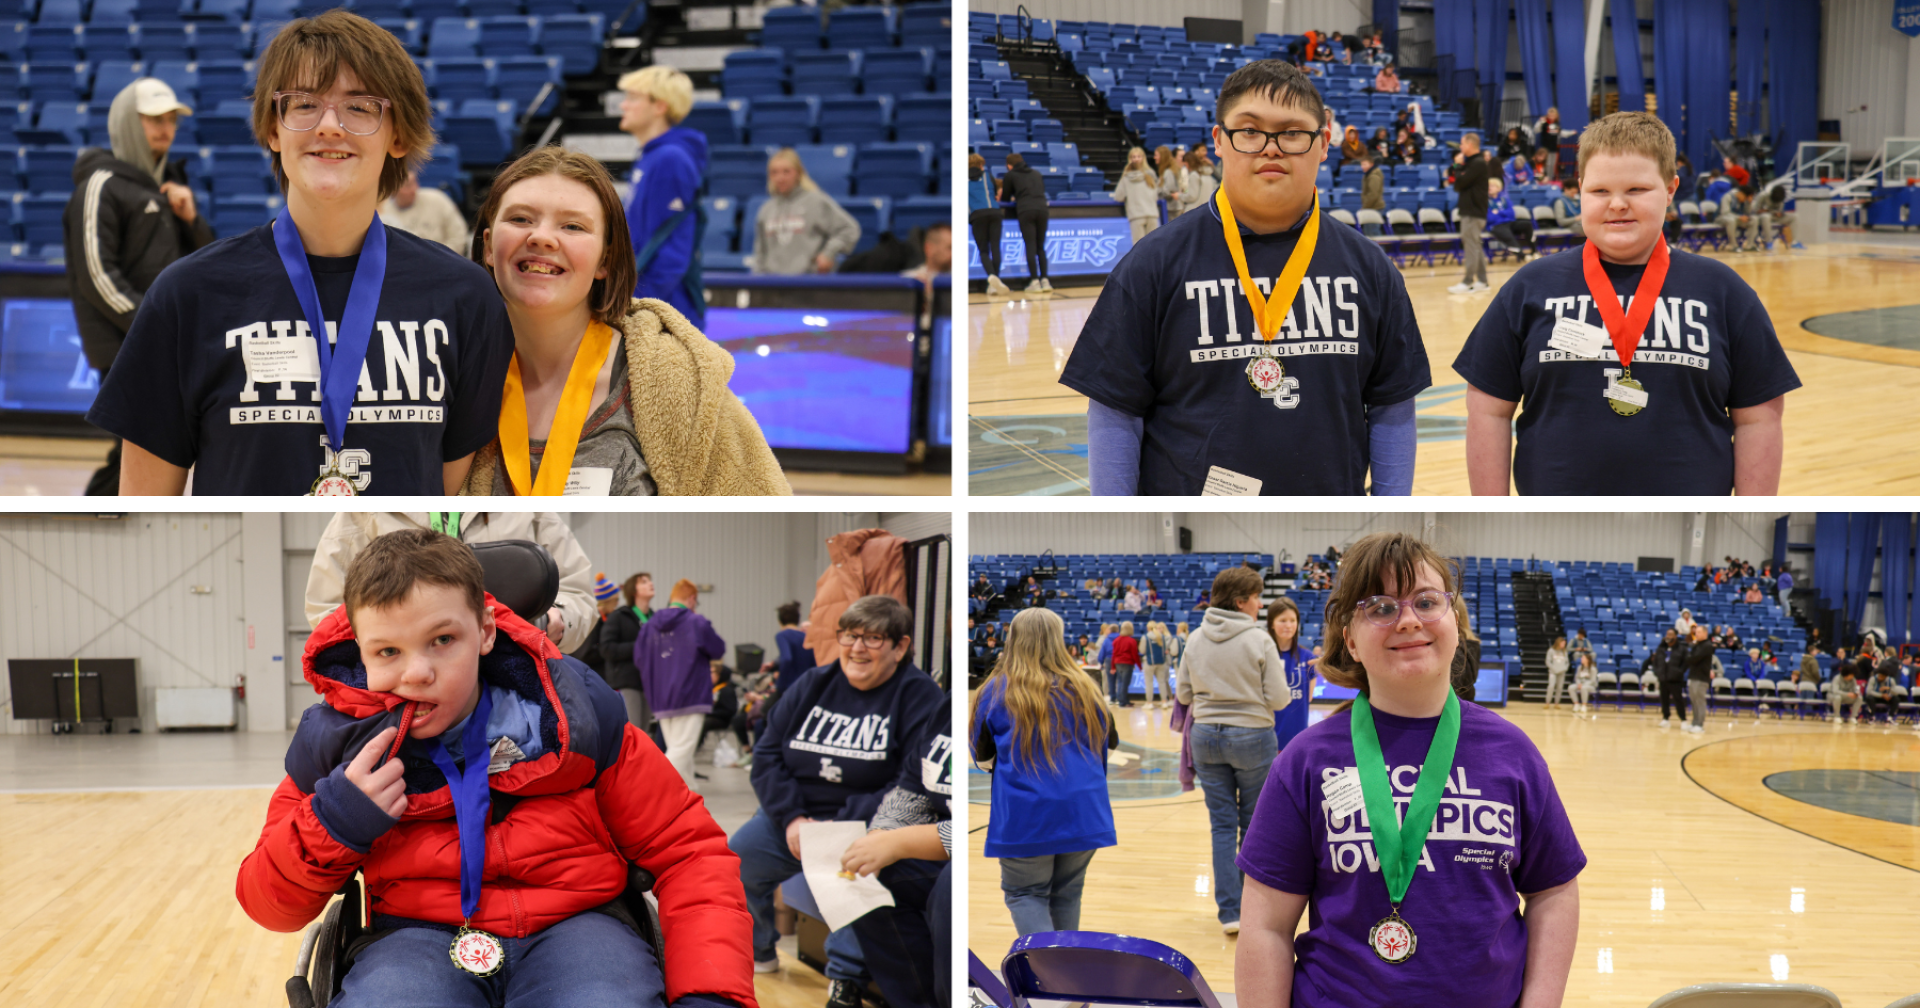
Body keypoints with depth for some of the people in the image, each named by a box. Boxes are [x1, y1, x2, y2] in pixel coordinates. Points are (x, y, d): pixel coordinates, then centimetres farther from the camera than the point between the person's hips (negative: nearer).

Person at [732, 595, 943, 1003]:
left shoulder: (919, 695, -8)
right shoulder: (814, 684, 6)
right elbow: (767, 752, 5)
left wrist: (845, 824, -24)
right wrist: (791, 818, -12)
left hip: (867, 824, -5)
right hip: (794, 815, 5)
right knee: (734, 858, -14)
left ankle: (845, 976, -19)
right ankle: (757, 952, 14)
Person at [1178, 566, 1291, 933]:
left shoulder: (1196, 640, -1)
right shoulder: (1259, 640, -13)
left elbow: (1184, 695, 4)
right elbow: (1278, 698, -11)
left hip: (1206, 736, 3)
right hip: (1252, 736, -3)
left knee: (1222, 825, 8)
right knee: (1254, 825, 11)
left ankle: (1230, 910, 6)